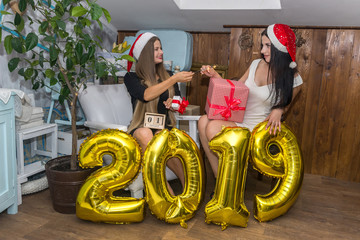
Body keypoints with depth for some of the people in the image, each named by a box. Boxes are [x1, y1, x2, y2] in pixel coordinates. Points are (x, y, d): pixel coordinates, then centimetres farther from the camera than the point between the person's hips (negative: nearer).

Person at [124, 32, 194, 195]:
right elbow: (146, 95, -17)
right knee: (145, 134, -38)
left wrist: (173, 102, -3)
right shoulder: (131, 77, 4)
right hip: (141, 128, -2)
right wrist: (174, 79, -19)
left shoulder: (167, 76, 17)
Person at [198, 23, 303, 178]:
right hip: (237, 118, 6)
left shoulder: (293, 79, -7)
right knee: (203, 121, -21)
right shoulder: (256, 64, 6)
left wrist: (278, 111, -13)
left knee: (212, 127, -28)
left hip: (256, 127, -6)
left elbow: (284, 106, 10)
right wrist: (215, 75, 4)